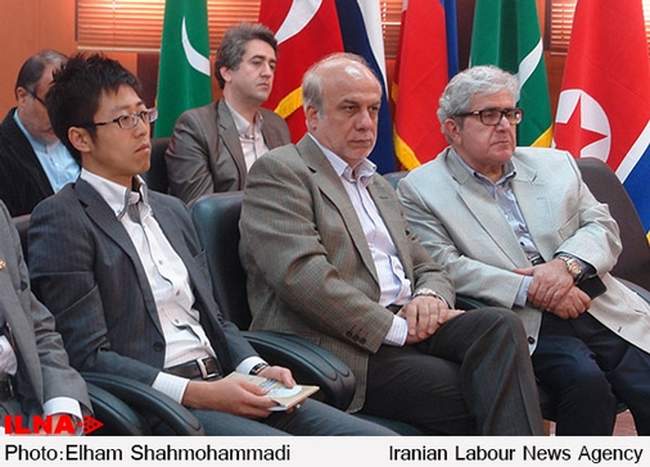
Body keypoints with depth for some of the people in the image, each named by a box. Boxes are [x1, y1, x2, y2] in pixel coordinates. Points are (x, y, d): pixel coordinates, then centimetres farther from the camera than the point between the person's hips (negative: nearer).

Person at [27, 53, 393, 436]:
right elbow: (88, 357, -10)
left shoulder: (171, 211, 22)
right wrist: (197, 393, -17)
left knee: (375, 442, -11)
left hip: (220, 386, 8)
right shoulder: (61, 221, -3)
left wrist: (256, 369, 3)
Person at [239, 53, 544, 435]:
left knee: (500, 326, -23)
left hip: (407, 328, 7)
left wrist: (430, 297, 0)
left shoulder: (379, 187, 29)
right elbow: (302, 276, -13)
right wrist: (395, 328, -14)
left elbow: (429, 269, 27)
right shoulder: (279, 171, 1)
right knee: (474, 396, -28)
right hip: (343, 347, -7)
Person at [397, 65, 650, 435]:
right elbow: (444, 267, -5)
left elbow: (604, 228, 13)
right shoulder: (422, 189, 7)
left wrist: (567, 264, -10)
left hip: (603, 311, 4)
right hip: (526, 326, -4)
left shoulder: (556, 165, 21)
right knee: (586, 382, -31)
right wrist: (530, 290, -14)